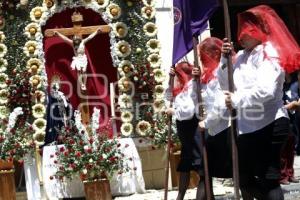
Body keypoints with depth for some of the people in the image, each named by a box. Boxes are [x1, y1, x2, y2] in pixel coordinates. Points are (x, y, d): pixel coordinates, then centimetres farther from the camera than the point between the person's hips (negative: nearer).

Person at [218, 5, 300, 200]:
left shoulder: (270, 53, -10)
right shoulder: (241, 56, 9)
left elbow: (266, 90, -24)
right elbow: (225, 84, 14)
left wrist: (237, 100, -17)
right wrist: (225, 59, 0)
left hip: (269, 125, -8)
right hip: (246, 127, 8)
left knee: (268, 179, -5)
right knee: (245, 178, 15)